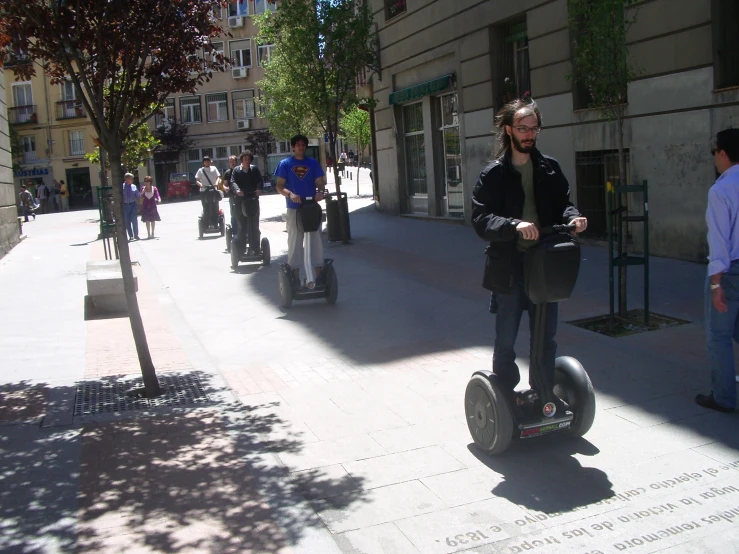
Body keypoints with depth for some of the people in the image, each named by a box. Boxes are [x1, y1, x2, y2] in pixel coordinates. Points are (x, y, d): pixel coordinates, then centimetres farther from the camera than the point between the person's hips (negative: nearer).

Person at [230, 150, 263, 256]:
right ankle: (241, 249, 8)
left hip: (253, 200, 0)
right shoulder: (236, 170, 7)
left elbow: (260, 180, -2)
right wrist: (237, 190, -27)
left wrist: (259, 188, -24)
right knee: (242, 227, 3)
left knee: (254, 227, 1)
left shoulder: (254, 169, 8)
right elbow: (233, 182, -5)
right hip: (240, 201, 0)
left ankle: (254, 249, 6)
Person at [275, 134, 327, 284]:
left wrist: (320, 192, -16)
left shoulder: (313, 163, 8)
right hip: (294, 208, -2)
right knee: (294, 242, 3)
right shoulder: (285, 164, 3)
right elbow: (279, 186, -1)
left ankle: (320, 276, 13)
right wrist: (290, 194, -21)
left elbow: (320, 183, 7)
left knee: (316, 241, 5)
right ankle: (295, 277, 10)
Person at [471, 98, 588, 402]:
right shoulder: (494, 174, -4)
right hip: (510, 266, -4)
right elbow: (480, 219, -13)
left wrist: (572, 216, -8)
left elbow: (562, 202, 15)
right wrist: (514, 225, -29)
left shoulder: (550, 168, 8)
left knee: (546, 336, 14)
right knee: (506, 339, 5)